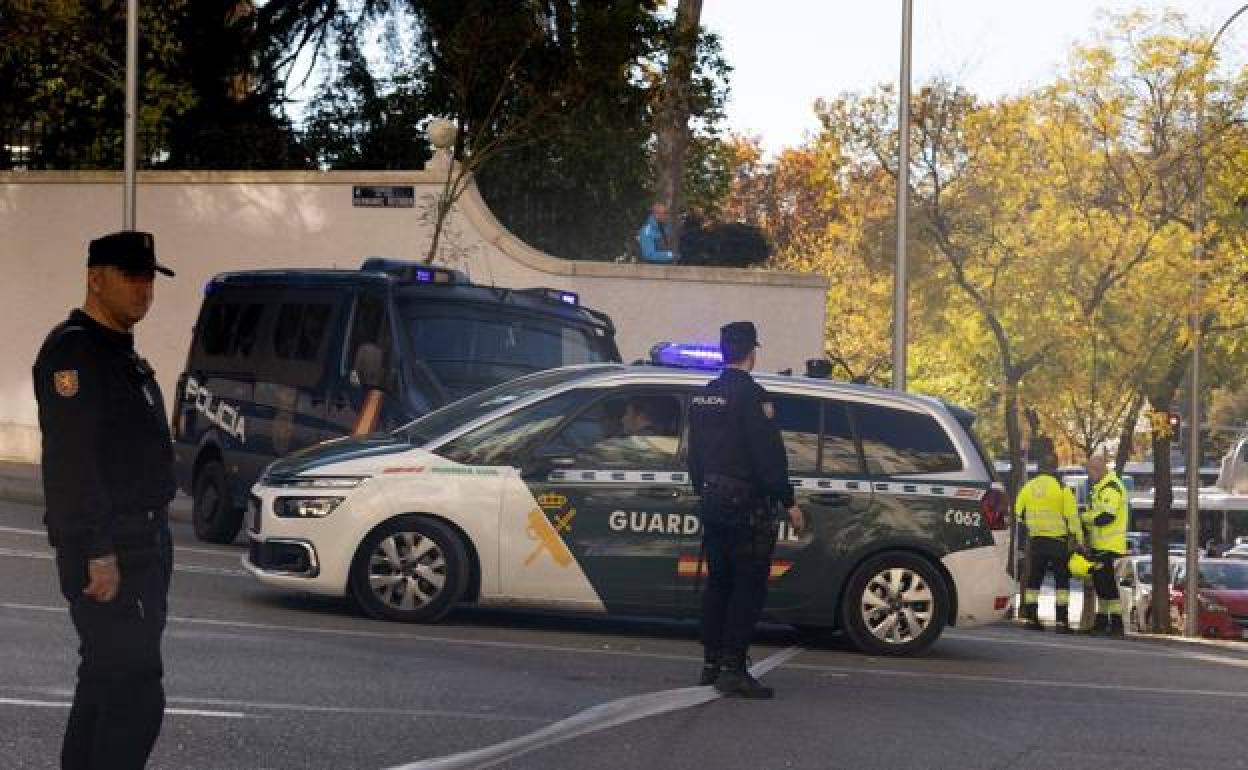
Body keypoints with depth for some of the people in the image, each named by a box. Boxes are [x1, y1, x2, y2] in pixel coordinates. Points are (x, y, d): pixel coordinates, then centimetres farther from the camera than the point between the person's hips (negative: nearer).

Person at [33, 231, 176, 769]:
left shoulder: (121, 355, 18)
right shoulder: (73, 350, -14)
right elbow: (72, 462, -22)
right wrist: (99, 553, -26)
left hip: (141, 545, 10)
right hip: (107, 551, -10)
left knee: (104, 684, 15)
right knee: (136, 694, -13)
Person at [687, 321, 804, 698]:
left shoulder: (702, 397, 12)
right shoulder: (750, 395, -14)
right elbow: (769, 455, -17)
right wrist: (789, 502, -12)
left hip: (712, 501, 8)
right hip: (747, 504, -8)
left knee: (717, 583, 14)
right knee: (749, 586, -5)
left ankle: (711, 664, 15)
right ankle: (733, 670, -9)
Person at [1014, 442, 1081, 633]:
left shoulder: (1029, 487, 3)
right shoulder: (1062, 488, -9)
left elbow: (1019, 512, 13)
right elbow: (1072, 517, -9)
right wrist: (1079, 539, -2)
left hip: (1036, 540, 4)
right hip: (1058, 541, -4)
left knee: (1034, 580, 11)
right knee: (1062, 582, 1)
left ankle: (1031, 618, 11)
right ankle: (1062, 621, -5)